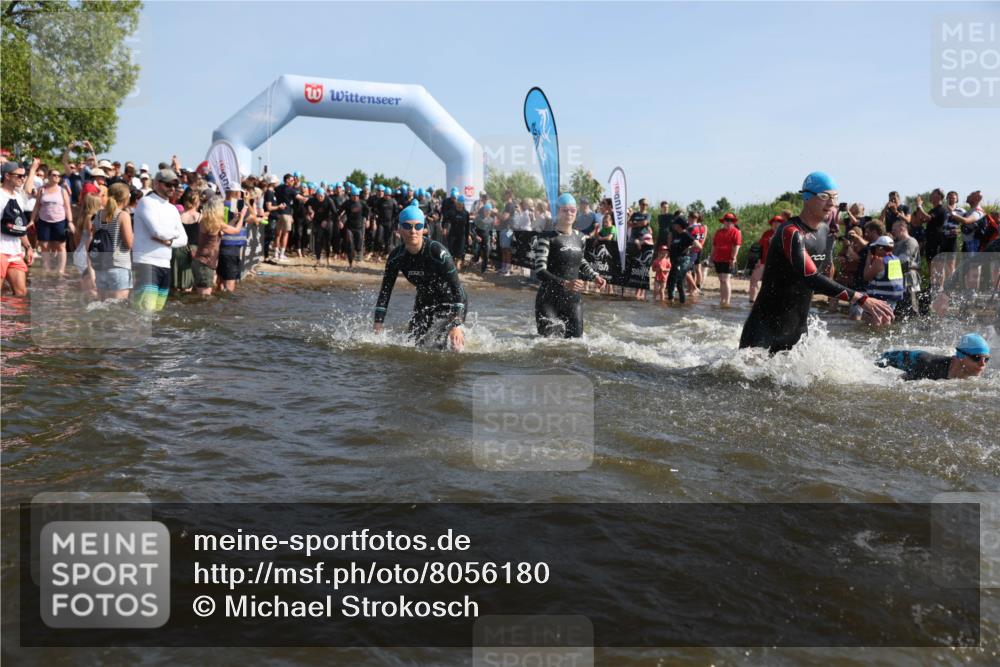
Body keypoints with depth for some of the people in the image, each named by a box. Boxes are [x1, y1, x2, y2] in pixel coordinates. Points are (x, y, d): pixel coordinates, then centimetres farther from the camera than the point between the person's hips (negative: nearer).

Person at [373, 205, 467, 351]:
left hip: (450, 304, -6)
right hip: (424, 303, 6)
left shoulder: (437, 252, -28)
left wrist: (457, 326, -37)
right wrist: (378, 328, -14)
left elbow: (457, 288, -29)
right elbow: (384, 293, -7)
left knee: (436, 347, -19)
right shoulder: (396, 257, -12)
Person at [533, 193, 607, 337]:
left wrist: (594, 276, 9)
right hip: (549, 300, -5)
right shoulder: (547, 238, -10)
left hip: (573, 299, 5)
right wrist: (565, 283, -30)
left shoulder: (580, 238, 8)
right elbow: (540, 271, -18)